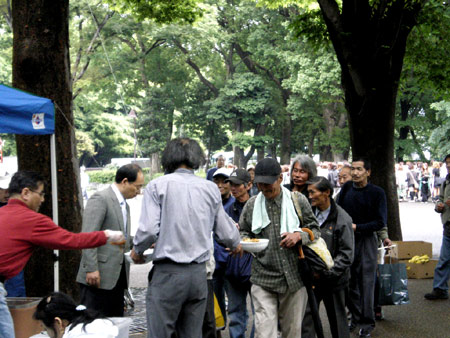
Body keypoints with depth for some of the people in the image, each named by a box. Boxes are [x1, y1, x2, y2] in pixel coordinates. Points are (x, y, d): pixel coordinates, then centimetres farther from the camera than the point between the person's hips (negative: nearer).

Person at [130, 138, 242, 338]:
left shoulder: (157, 186, -3)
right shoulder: (210, 189, 7)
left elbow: (149, 229, -12)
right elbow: (224, 232, 12)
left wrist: (137, 250, 9)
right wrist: (235, 245, 34)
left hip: (168, 273, -4)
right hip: (199, 273, 4)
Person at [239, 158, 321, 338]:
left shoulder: (298, 200, 3)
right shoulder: (251, 205, 6)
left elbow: (315, 230, 8)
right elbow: (244, 232, 17)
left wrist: (298, 235, -13)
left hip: (294, 278, 0)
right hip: (263, 279, 0)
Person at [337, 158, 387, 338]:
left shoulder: (377, 192, -6)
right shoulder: (346, 188, 6)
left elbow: (380, 222, -8)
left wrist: (357, 227, -15)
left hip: (366, 240, -4)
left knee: (366, 283, -3)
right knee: (349, 282, 7)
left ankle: (367, 323, 6)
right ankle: (356, 317, 22)